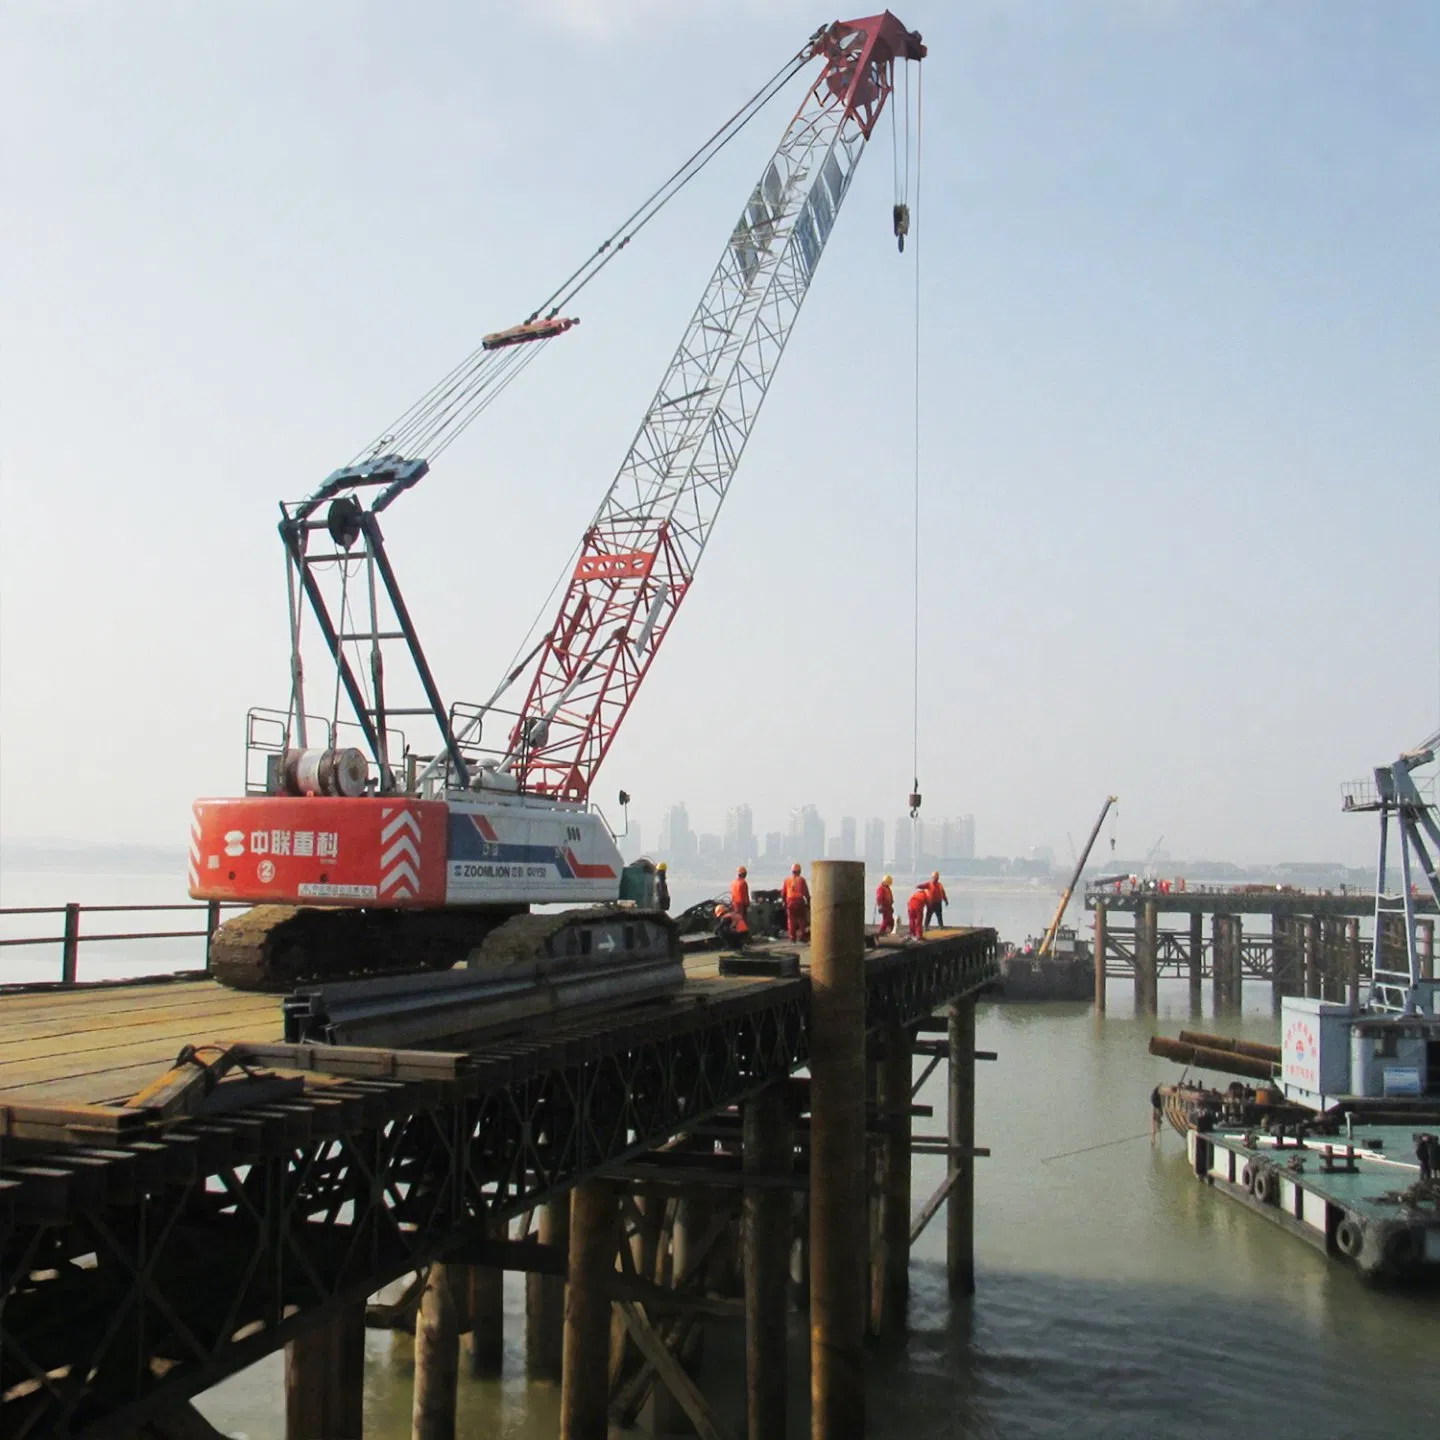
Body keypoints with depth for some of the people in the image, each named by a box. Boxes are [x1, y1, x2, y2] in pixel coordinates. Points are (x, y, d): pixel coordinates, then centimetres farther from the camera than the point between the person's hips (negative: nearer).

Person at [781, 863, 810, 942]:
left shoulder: (787, 880, 5)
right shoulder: (801, 879, -4)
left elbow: (783, 892, 8)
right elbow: (806, 892, -3)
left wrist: (784, 901, 19)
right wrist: (808, 901, 5)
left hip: (790, 902, 2)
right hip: (799, 901, -2)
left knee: (791, 920, 7)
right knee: (802, 919, 6)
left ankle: (792, 937, 6)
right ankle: (801, 936, 2)